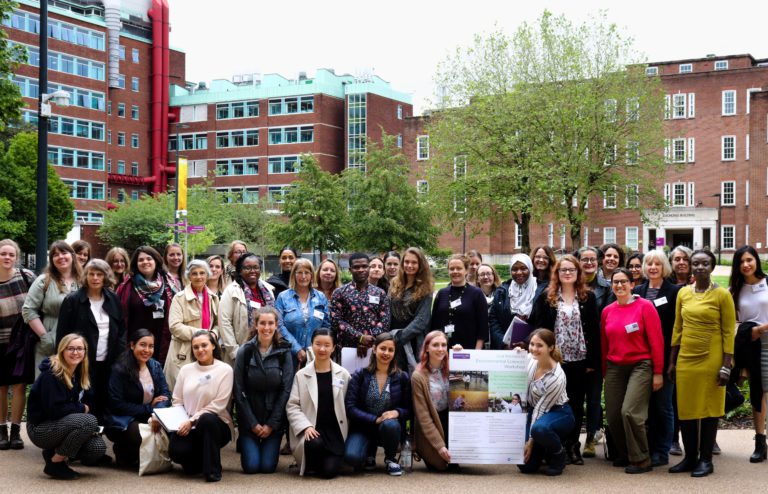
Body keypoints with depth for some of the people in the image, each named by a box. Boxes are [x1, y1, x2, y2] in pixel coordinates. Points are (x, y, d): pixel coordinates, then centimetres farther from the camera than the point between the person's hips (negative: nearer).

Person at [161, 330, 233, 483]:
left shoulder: (225, 370, -4)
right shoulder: (185, 370, 10)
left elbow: (218, 405, -11)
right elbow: (177, 401, 10)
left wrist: (192, 420, -19)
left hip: (214, 424, -2)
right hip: (187, 426, 3)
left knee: (206, 419, -38)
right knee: (176, 450, -28)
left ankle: (212, 470, -20)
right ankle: (196, 462, 10)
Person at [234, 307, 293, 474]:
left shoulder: (284, 353, -3)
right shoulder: (245, 352, -6)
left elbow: (286, 390, -4)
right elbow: (239, 391, -5)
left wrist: (272, 424, -7)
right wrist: (253, 424, -8)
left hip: (274, 419, 1)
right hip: (249, 420, -1)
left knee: (268, 466, -6)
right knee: (251, 466, -7)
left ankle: (269, 448, 28)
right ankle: (244, 444, 25)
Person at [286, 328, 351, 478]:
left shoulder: (343, 374, 7)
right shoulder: (301, 375, 2)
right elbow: (292, 406, -2)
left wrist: (347, 433, 0)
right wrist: (306, 426, -16)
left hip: (335, 430, 1)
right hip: (312, 430, -1)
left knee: (330, 471, -17)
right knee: (315, 443, -35)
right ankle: (310, 466, 0)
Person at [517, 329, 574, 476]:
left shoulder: (557, 378, -29)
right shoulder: (530, 358, -13)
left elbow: (541, 409, -22)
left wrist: (531, 440, -16)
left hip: (558, 413, -5)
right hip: (533, 410, 5)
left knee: (539, 428, -41)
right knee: (526, 465, -6)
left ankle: (559, 456, -10)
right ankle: (547, 451, 27)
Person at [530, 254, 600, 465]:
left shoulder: (588, 298, 5)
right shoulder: (546, 298, 3)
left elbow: (594, 330, 2)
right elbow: (539, 328, 0)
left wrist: (592, 361, -3)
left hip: (579, 360, 1)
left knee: (577, 404, 8)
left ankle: (573, 445, 18)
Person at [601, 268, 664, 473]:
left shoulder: (645, 306, -7)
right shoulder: (607, 311, 7)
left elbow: (656, 341, -8)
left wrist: (658, 372, -9)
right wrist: (604, 371, 14)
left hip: (640, 366, -5)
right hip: (614, 368, 5)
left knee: (630, 412, -17)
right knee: (613, 416, 2)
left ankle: (641, 460, -1)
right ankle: (624, 454, 25)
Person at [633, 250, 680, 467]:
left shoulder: (674, 292, -2)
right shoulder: (637, 292, 10)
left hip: (665, 357, -4)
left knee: (663, 404, 4)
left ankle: (661, 451, 11)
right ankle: (647, 448, 17)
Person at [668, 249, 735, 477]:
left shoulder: (722, 294, -5)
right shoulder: (683, 293, 7)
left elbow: (728, 332, -6)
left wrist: (726, 366, -10)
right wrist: (672, 361, 10)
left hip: (711, 360, -4)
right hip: (686, 359, 4)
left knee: (709, 409, 4)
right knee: (686, 409, 7)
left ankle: (705, 460, 13)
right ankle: (690, 457, 19)